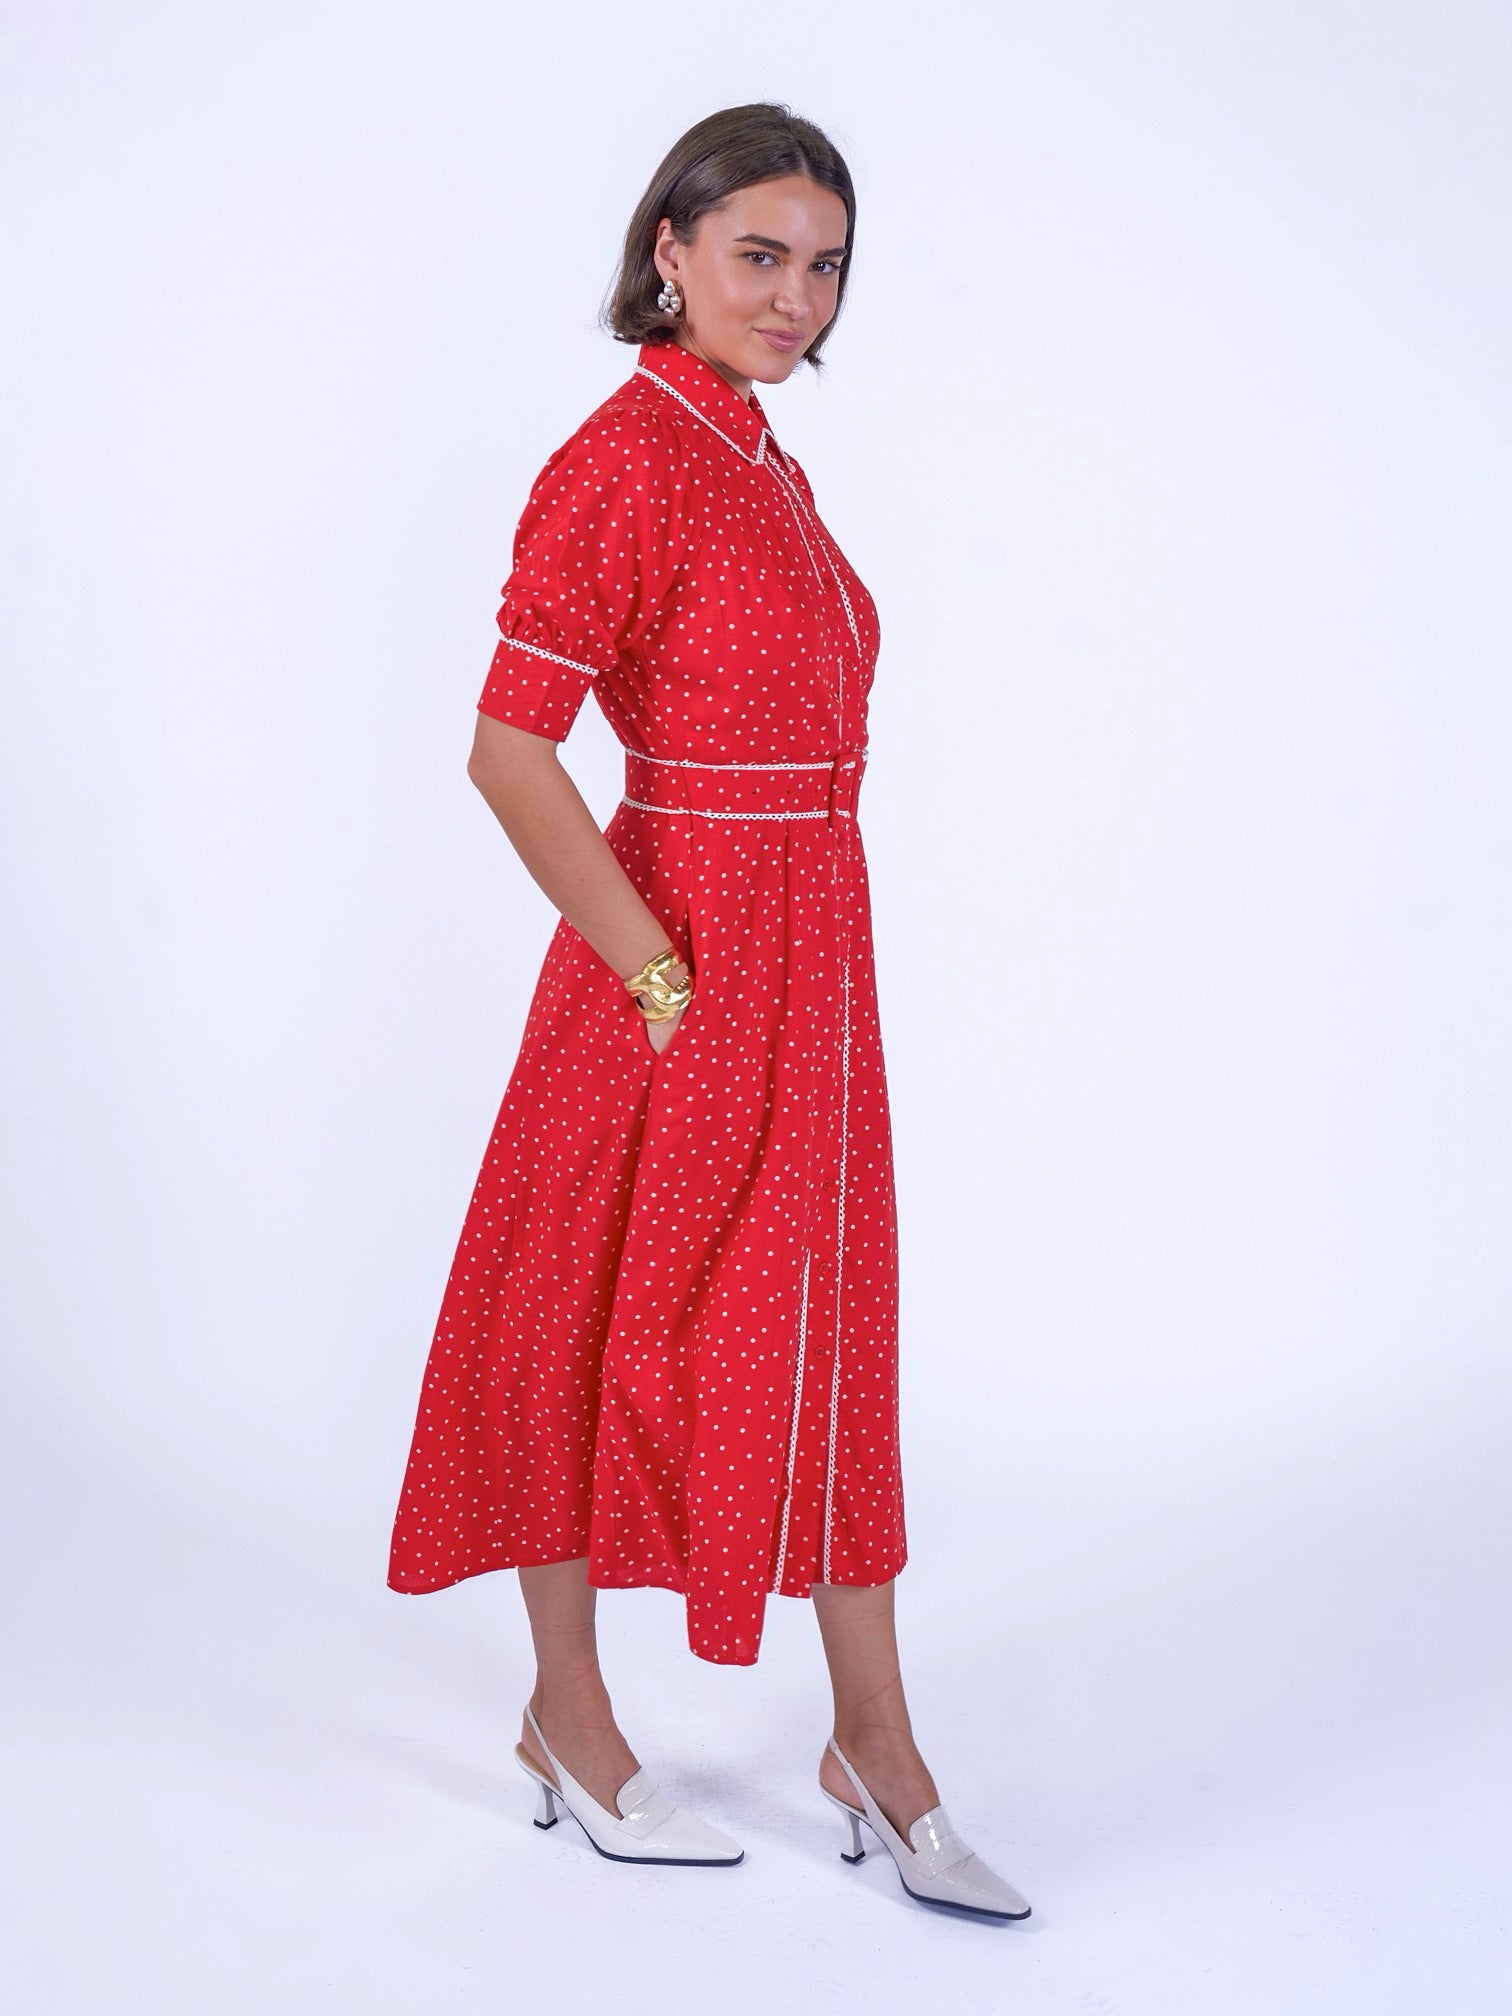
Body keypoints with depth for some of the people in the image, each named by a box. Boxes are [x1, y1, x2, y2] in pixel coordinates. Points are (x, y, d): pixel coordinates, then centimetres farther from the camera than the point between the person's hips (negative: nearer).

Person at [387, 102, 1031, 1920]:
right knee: (610, 1338, 6)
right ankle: (569, 1721, 25)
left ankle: (875, 1744, 26)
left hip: (810, 956, 9)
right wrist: (662, 978, -18)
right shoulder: (624, 455, -14)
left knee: (832, 1339, 13)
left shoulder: (769, 469, 13)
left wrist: (777, 963, 12)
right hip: (688, 964, -9)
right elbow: (508, 752, -20)